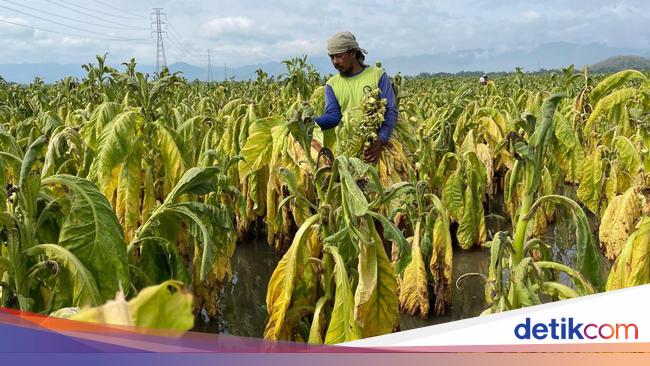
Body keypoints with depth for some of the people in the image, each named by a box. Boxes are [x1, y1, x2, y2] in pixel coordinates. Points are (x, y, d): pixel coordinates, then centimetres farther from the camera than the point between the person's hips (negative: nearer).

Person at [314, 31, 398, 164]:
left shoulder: (378, 75, 5)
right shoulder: (332, 84, 13)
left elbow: (390, 110, -2)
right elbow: (333, 116, 1)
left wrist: (380, 140, -17)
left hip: (375, 145, -2)